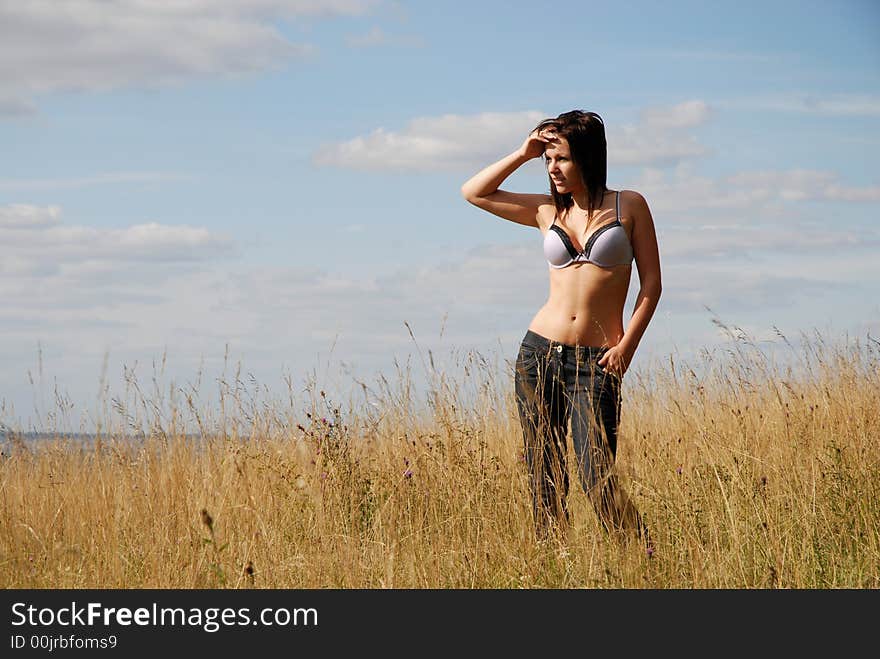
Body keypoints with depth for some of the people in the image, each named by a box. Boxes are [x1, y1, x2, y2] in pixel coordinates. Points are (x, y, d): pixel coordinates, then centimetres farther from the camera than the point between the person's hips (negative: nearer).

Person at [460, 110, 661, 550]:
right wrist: (522, 155, 7)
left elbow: (651, 283, 1)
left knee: (597, 480, -13)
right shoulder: (549, 211, 10)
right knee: (545, 479, 2)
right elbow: (474, 192, 17)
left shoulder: (629, 206, 2)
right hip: (541, 353, 4)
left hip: (596, 364, -4)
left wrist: (627, 345, -9)